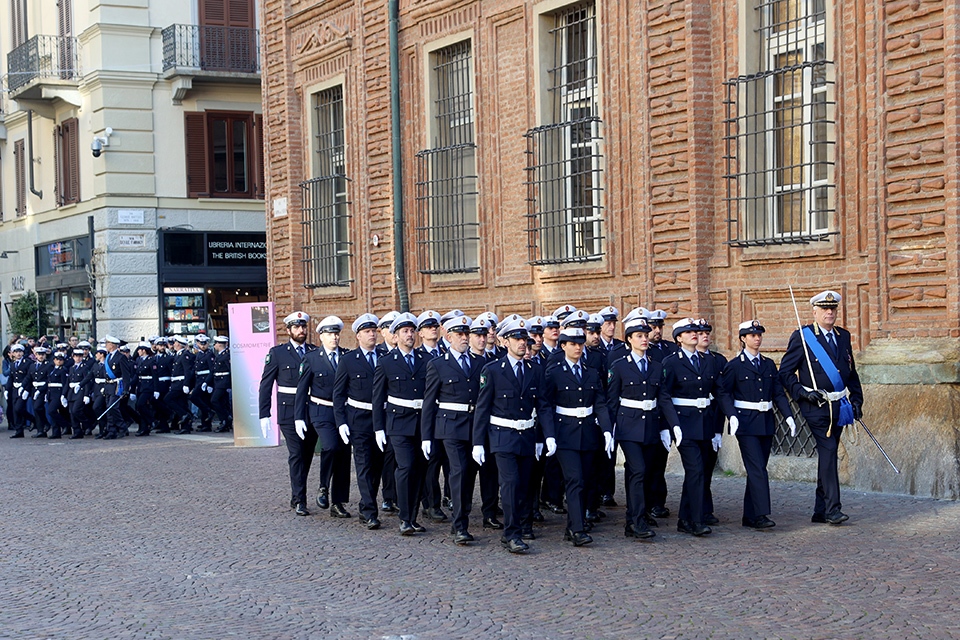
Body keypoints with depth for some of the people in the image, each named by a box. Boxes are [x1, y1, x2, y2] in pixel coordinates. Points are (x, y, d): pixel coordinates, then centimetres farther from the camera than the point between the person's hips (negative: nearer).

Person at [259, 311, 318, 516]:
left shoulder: (315, 352, 9)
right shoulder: (277, 353, 1)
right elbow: (266, 384, 1)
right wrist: (264, 415, -4)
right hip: (289, 412, -3)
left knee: (307, 454, 7)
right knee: (296, 454, -10)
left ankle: (297, 496, 20)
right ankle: (299, 500, -7)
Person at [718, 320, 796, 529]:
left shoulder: (769, 364, 14)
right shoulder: (734, 366, -2)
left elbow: (779, 393, 12)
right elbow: (724, 394, -8)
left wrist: (788, 415, -1)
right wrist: (732, 416, -23)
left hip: (766, 423, 6)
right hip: (746, 423, -6)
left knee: (757, 470, 7)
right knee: (757, 469, -13)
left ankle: (750, 516, 13)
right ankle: (760, 515, -14)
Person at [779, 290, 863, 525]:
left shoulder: (843, 336, 13)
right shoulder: (802, 336, -5)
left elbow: (851, 372, 20)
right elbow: (785, 372, -5)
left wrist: (856, 399, 11)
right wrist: (803, 392, -17)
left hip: (838, 405, 6)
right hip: (815, 405, -6)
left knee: (828, 455, 9)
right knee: (828, 451, -15)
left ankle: (820, 511, 16)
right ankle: (832, 508, -15)